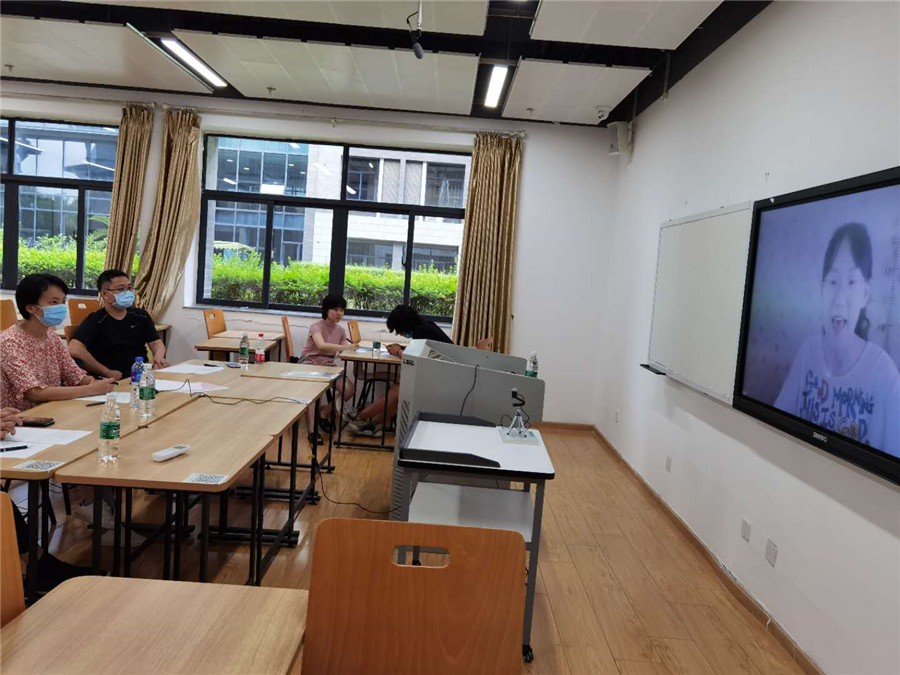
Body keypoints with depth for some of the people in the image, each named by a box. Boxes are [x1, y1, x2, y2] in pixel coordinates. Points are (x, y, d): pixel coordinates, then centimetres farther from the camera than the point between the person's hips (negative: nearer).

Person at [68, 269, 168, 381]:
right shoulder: (95, 320, -1)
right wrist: (107, 372, -15)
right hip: (113, 383, -4)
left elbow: (156, 342, 15)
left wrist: (159, 356, -10)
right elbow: (74, 350, -13)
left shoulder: (141, 316, 16)